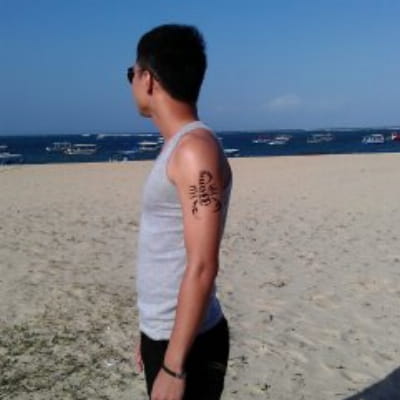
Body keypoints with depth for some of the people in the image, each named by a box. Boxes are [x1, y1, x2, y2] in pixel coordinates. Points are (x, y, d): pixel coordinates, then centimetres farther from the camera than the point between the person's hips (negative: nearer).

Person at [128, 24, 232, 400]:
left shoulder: (196, 148, -19)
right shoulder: (177, 148, 10)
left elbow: (201, 268, -24)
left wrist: (174, 365, -22)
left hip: (187, 343, -9)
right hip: (163, 334, 9)